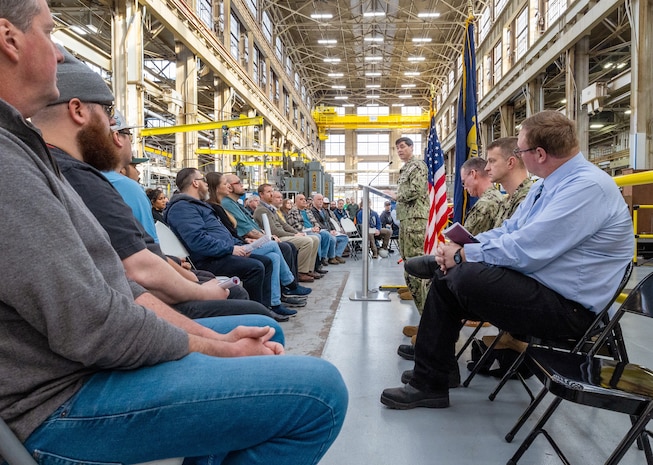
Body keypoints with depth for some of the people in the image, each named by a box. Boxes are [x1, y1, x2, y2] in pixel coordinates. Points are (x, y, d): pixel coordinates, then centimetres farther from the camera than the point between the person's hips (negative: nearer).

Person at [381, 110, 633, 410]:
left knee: (465, 277, -26)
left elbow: (525, 250, -27)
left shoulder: (587, 187, -21)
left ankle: (429, 383, -6)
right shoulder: (546, 185, 11)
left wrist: (463, 255, -15)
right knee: (445, 277, 1)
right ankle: (429, 376, 8)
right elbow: (508, 230, 14)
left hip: (568, 306, -10)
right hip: (536, 282, 10)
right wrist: (460, 248, -2)